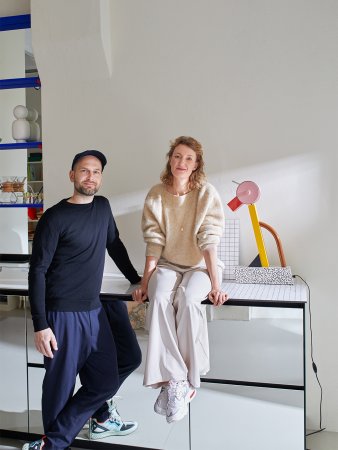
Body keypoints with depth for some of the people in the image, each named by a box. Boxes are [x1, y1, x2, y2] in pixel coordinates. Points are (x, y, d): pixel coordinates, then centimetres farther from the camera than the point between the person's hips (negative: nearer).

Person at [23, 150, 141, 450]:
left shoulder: (103, 207, 8)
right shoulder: (55, 218, -11)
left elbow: (114, 245, 22)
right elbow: (37, 272, -11)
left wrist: (136, 280, 22)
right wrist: (40, 325, -14)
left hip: (95, 312, 6)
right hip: (64, 315, -6)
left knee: (105, 380, 8)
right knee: (61, 385, 6)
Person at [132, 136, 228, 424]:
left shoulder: (207, 193, -8)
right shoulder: (156, 195, -1)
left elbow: (208, 241, -16)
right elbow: (154, 242, -5)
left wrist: (215, 284, -22)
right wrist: (145, 282, -10)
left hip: (200, 265, -2)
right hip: (167, 264, 2)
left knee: (187, 300, -33)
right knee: (160, 299, -31)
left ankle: (184, 382, -17)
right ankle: (173, 378, -25)